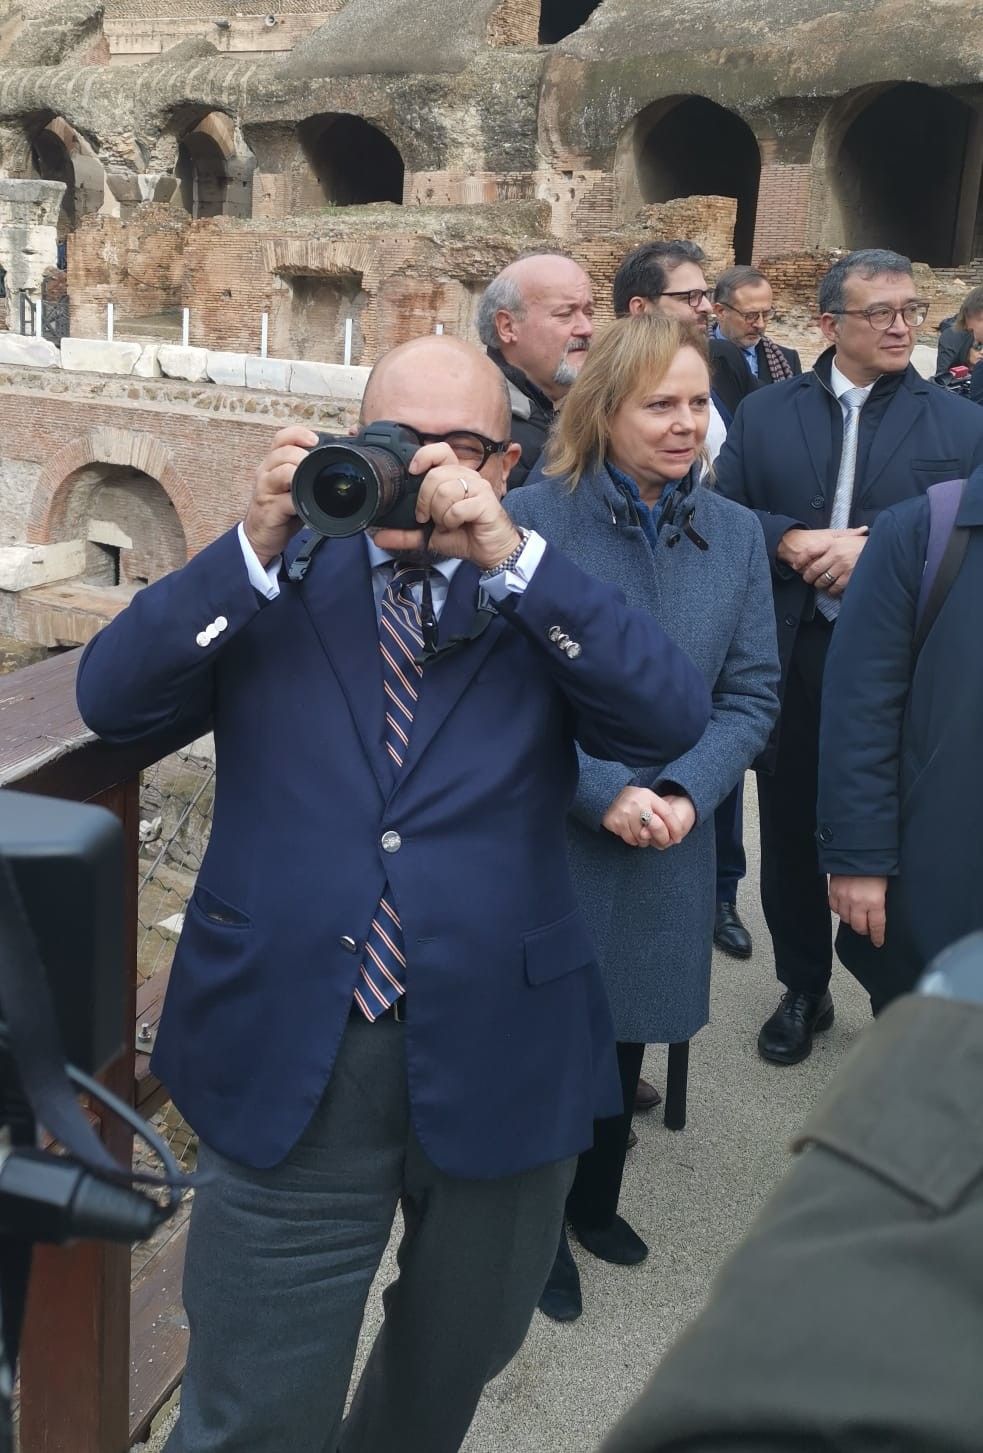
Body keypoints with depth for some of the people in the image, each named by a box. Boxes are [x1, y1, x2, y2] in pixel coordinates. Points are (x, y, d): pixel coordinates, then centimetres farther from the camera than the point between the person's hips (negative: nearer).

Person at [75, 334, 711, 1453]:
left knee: (460, 1356, 25)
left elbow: (671, 722, -14)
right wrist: (256, 544, -18)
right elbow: (113, 700, -7)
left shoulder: (549, 597, 3)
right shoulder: (275, 580, 3)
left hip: (500, 1055, 2)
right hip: (288, 1055, -1)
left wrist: (510, 555, -21)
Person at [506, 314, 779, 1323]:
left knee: (627, 1031, 20)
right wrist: (602, 792, -19)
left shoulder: (733, 533, 1)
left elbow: (752, 692, 2)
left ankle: (595, 1198, 44)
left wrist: (684, 793, -14)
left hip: (667, 843, 4)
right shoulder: (533, 519, -13)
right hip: (548, 838, -4)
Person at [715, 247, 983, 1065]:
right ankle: (803, 990, 33)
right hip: (791, 663, 2)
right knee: (790, 835, 13)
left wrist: (878, 553, -19)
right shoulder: (765, 414, 4)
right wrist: (790, 541, -17)